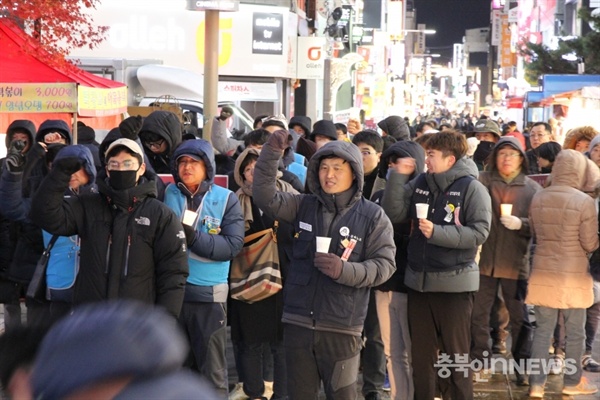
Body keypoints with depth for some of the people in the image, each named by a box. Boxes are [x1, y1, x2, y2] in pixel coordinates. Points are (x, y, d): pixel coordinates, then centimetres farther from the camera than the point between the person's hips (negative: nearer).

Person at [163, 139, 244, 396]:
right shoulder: (167, 194, 4)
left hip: (209, 294, -2)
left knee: (212, 368, 4)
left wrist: (194, 238, -20)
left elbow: (233, 245, -12)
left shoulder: (226, 199, -2)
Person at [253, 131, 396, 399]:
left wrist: (345, 270, -22)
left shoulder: (373, 216, -2)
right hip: (297, 322, 3)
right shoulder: (304, 206, 8)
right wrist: (271, 153, -15)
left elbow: (384, 265, -6)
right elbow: (265, 197, -3)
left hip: (341, 327, -3)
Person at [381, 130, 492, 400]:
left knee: (456, 353, 5)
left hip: (454, 283, -5)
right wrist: (398, 177, -9)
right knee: (421, 352, 14)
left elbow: (479, 232, -17)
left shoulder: (471, 187, -9)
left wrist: (437, 232, -23)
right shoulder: (419, 183, 7)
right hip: (418, 280, 5)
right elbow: (394, 214, 0)